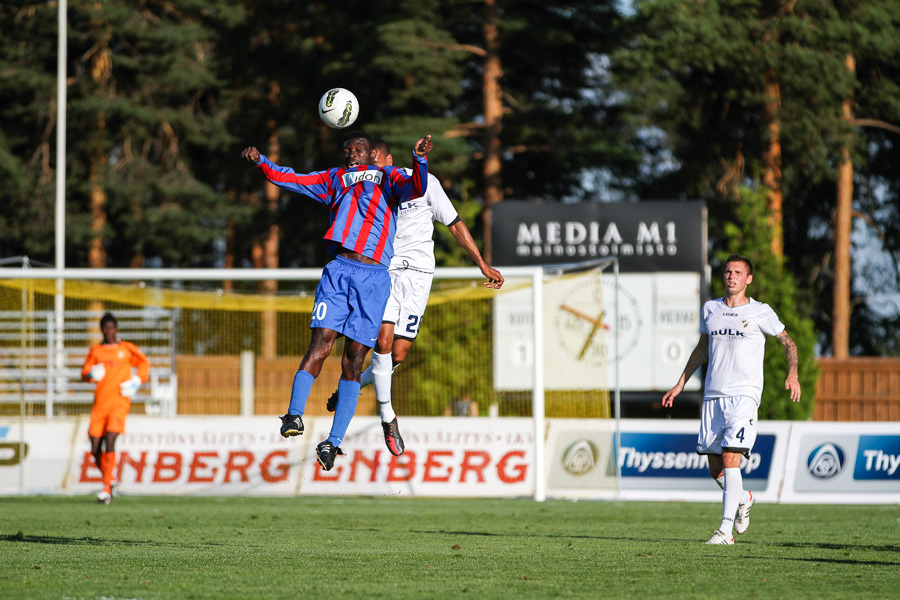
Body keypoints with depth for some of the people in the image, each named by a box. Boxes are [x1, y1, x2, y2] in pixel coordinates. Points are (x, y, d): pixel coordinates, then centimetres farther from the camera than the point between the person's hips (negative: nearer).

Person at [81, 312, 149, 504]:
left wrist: (135, 382, 0)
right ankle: (111, 479, 26)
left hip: (119, 403, -4)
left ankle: (107, 488, -19)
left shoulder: (127, 349, 6)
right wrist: (91, 373, -9)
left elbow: (144, 365, 15)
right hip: (100, 403, 4)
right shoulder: (95, 351, 13)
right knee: (95, 449, 0)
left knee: (109, 442, -19)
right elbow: (85, 372, 14)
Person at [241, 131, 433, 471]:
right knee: (321, 344, -17)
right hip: (339, 270, 1)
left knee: (354, 359, -3)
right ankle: (294, 415, -24)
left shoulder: (389, 178, 13)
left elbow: (415, 189, -6)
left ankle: (333, 442, 1)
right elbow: (291, 180, 18)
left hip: (374, 278, -1)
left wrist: (419, 160, -26)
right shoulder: (334, 179, 21)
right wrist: (261, 163, 2)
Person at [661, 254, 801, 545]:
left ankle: (726, 531, -15)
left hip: (744, 395, -5)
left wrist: (792, 374, -9)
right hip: (713, 396, 5)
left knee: (730, 460, -17)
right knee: (715, 469, 5)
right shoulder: (710, 309, 12)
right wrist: (680, 384, 24)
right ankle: (743, 499, 36)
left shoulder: (760, 312, -1)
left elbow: (788, 342, 8)